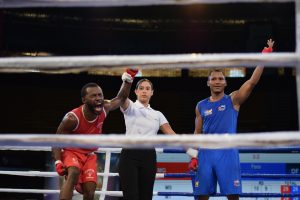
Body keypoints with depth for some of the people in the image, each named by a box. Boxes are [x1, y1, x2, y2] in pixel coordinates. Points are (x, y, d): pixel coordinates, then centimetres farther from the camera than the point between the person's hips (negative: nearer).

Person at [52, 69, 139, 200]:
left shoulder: (104, 109, -14)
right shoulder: (72, 118, -28)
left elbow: (121, 99, 7)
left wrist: (128, 78, -4)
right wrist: (58, 162, -31)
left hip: (89, 155, 5)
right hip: (71, 152, -5)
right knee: (73, 174, -37)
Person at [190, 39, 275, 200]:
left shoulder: (233, 100, 4)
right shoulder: (201, 106, 12)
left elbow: (252, 81, -8)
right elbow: (197, 133, 14)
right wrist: (193, 157, 6)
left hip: (227, 152, -2)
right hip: (205, 152, 2)